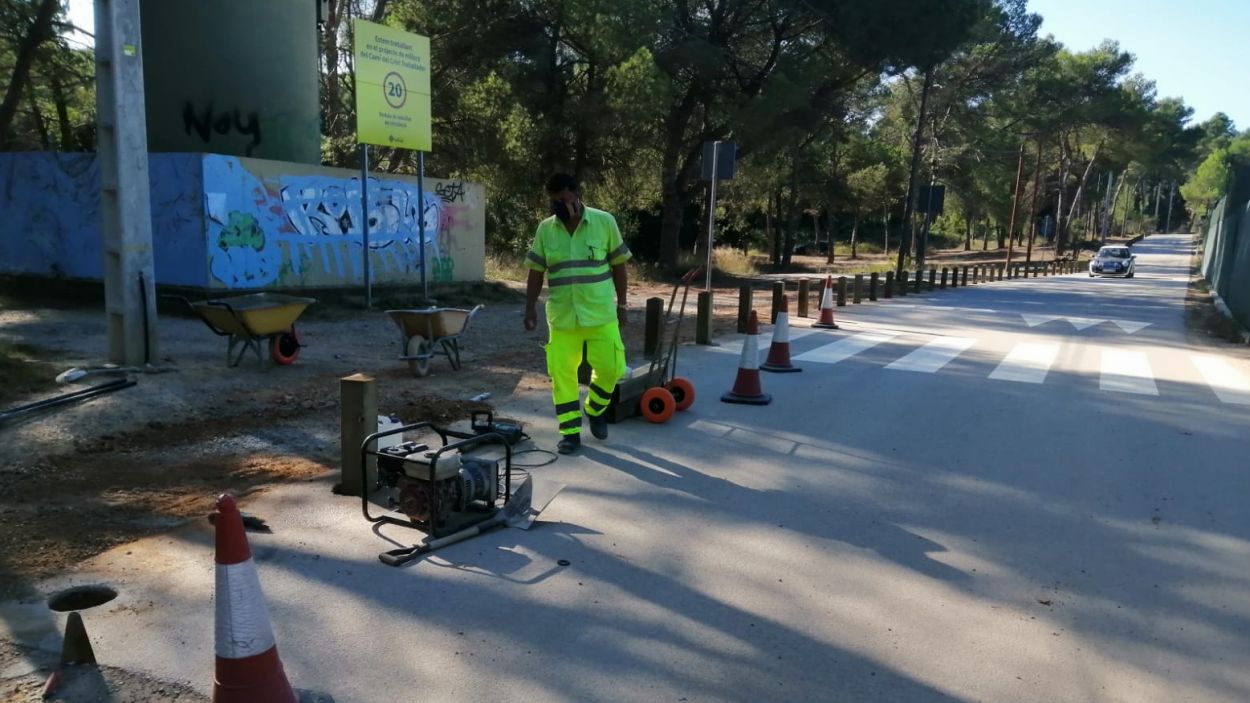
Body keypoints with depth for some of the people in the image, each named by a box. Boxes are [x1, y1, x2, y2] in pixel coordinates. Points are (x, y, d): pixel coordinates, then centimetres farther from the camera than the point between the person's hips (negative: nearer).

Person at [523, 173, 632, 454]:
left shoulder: (605, 222, -3)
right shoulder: (545, 229, 2)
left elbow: (618, 266, 3)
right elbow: (536, 272, 7)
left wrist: (622, 304, 3)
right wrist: (530, 308, 3)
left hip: (601, 313, -1)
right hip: (561, 316, 1)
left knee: (610, 368, -1)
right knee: (561, 373, 1)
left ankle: (595, 411, 27)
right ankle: (570, 431, 13)